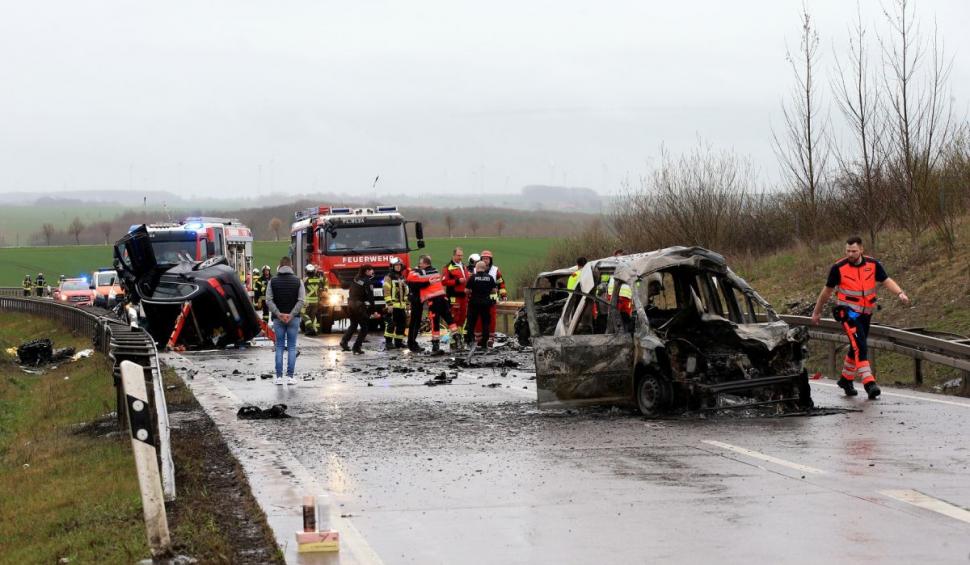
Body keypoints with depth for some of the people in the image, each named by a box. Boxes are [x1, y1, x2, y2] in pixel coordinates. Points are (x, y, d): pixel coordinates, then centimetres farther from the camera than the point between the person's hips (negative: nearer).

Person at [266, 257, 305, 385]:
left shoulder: (273, 281, 2)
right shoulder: (297, 281, 0)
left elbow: (269, 301, -6)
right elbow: (301, 301, -8)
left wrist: (278, 314, -9)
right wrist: (291, 315, -10)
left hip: (278, 318, 1)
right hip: (293, 319, -1)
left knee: (279, 347, 5)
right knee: (292, 347, 3)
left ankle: (279, 377, 2)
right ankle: (290, 376, -2)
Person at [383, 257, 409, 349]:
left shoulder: (402, 278, 18)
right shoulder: (389, 278, -5)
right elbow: (387, 292, -13)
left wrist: (406, 304, 20)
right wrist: (389, 304, -19)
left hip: (401, 306, 7)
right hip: (392, 305, -7)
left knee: (401, 324, 9)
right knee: (390, 324, -12)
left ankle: (398, 341, 17)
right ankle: (388, 342, -11)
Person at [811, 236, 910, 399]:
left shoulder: (873, 264, -2)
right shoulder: (838, 268, -10)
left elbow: (887, 281, -6)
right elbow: (827, 290, 1)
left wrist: (900, 293, -26)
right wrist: (817, 311, 10)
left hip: (865, 312, 5)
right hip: (847, 311, -5)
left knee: (856, 348, 15)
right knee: (860, 345, -20)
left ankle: (846, 379, 36)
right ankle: (869, 383, -27)